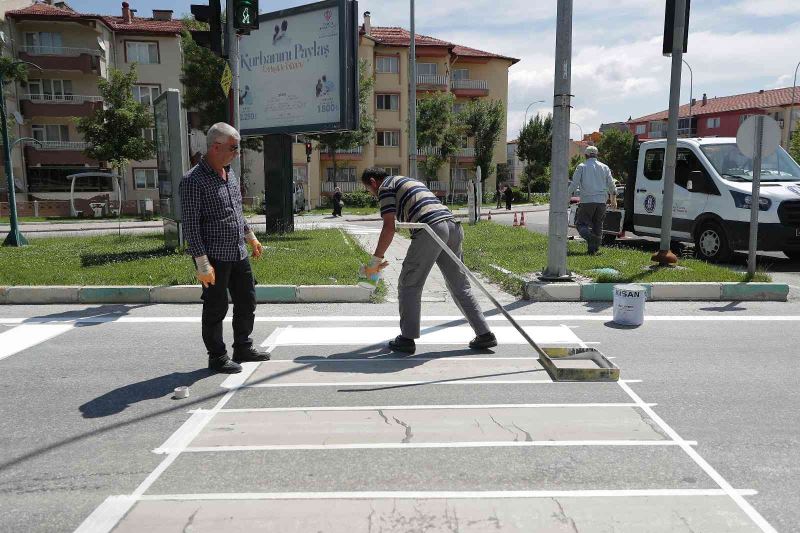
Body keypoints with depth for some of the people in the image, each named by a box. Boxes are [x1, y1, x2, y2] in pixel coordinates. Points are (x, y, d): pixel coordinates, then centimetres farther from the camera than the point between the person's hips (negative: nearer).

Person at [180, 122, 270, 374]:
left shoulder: (230, 174, 10)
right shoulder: (194, 180, -15)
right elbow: (190, 225, -17)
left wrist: (251, 237, 25)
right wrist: (202, 264, -20)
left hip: (239, 254, 8)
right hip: (215, 258, -8)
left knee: (247, 302, 16)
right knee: (216, 309, 4)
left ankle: (243, 348, 32)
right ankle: (217, 357, 19)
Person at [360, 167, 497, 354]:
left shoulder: (385, 187, 10)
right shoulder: (410, 181, 35)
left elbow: (389, 228, -1)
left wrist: (375, 260, 5)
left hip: (430, 228, -8)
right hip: (452, 225, 8)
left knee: (409, 285, 4)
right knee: (460, 285, 13)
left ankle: (407, 339, 7)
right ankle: (484, 334, 14)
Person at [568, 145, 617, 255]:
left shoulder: (581, 167, 1)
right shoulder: (604, 167, 12)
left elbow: (574, 184, -5)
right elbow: (611, 185, 15)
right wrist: (613, 200, 25)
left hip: (587, 201, -4)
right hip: (601, 201, 4)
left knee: (581, 223, 1)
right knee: (598, 224, 12)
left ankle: (590, 237, -26)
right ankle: (595, 248, 9)